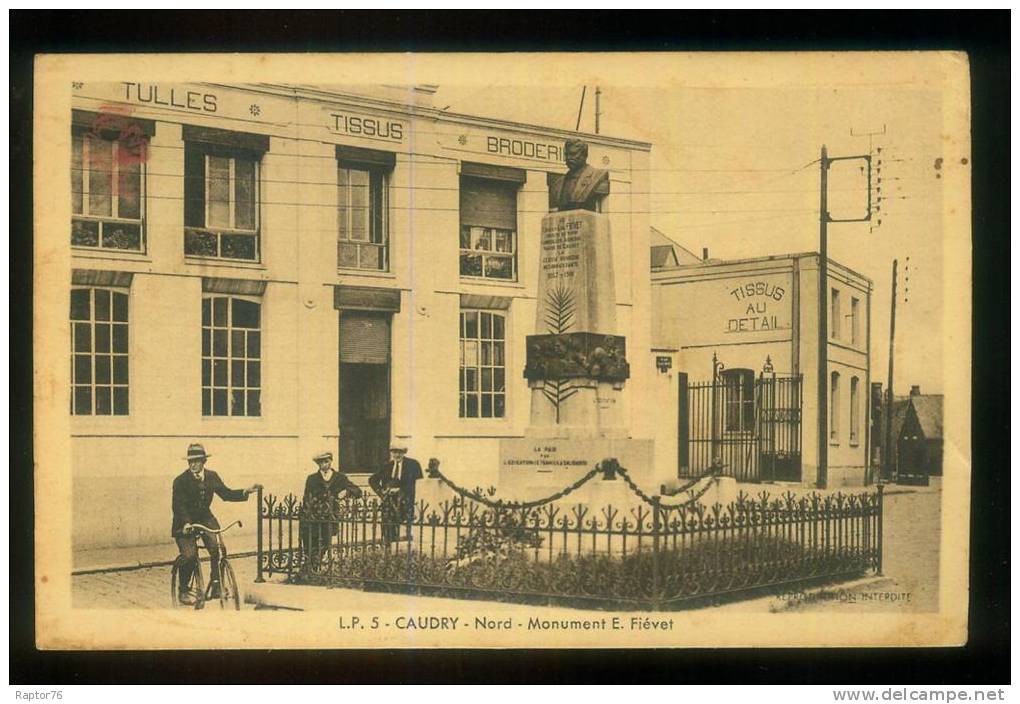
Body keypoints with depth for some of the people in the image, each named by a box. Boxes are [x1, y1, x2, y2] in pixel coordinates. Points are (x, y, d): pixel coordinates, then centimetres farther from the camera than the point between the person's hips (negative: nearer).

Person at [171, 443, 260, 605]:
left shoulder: (212, 476, 0)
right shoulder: (181, 481, -14)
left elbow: (226, 494, 8)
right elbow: (178, 505, -21)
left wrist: (245, 492, -6)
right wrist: (186, 523, -38)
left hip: (205, 518, 3)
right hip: (185, 523, -3)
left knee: (216, 547, -22)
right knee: (190, 556, -17)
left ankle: (216, 583, -10)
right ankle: (183, 590, 5)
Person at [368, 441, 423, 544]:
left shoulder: (412, 464, 3)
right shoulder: (387, 466, 14)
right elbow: (372, 480, 21)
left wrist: (400, 489, -9)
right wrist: (381, 491, 4)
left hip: (405, 501, -3)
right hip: (389, 501, 3)